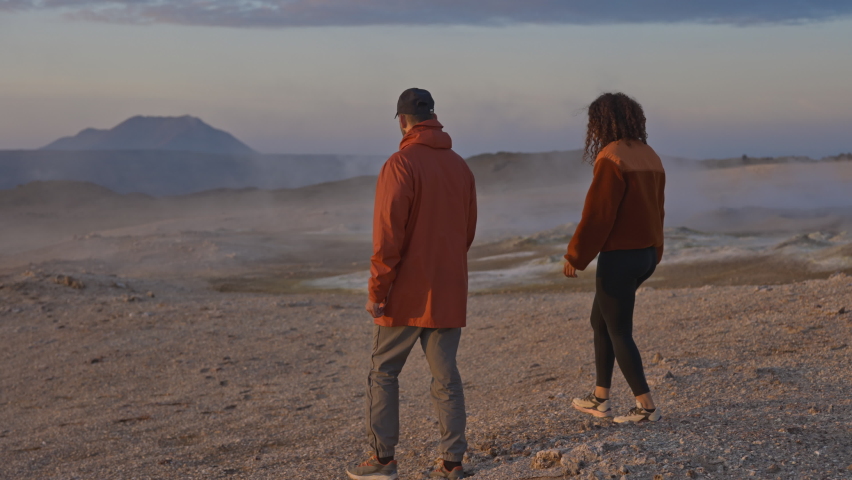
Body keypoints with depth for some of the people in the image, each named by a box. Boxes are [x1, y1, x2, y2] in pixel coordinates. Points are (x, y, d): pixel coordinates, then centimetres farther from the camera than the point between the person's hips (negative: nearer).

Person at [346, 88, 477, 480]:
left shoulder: (401, 164, -12)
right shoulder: (460, 167, 9)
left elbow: (389, 234, -16)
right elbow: (468, 231, 13)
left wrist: (377, 290, -11)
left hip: (407, 293, -5)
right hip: (449, 294, 5)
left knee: (383, 371, 8)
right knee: (445, 376, 8)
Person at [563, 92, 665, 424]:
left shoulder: (612, 158, -17)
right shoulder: (649, 156, 10)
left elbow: (597, 214, -19)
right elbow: (656, 210, 15)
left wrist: (575, 256, -10)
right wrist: (653, 254, 22)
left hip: (619, 256, -9)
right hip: (646, 253, 9)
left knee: (619, 332, 1)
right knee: (600, 320, 19)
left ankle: (646, 406, 3)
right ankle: (600, 399, 24)